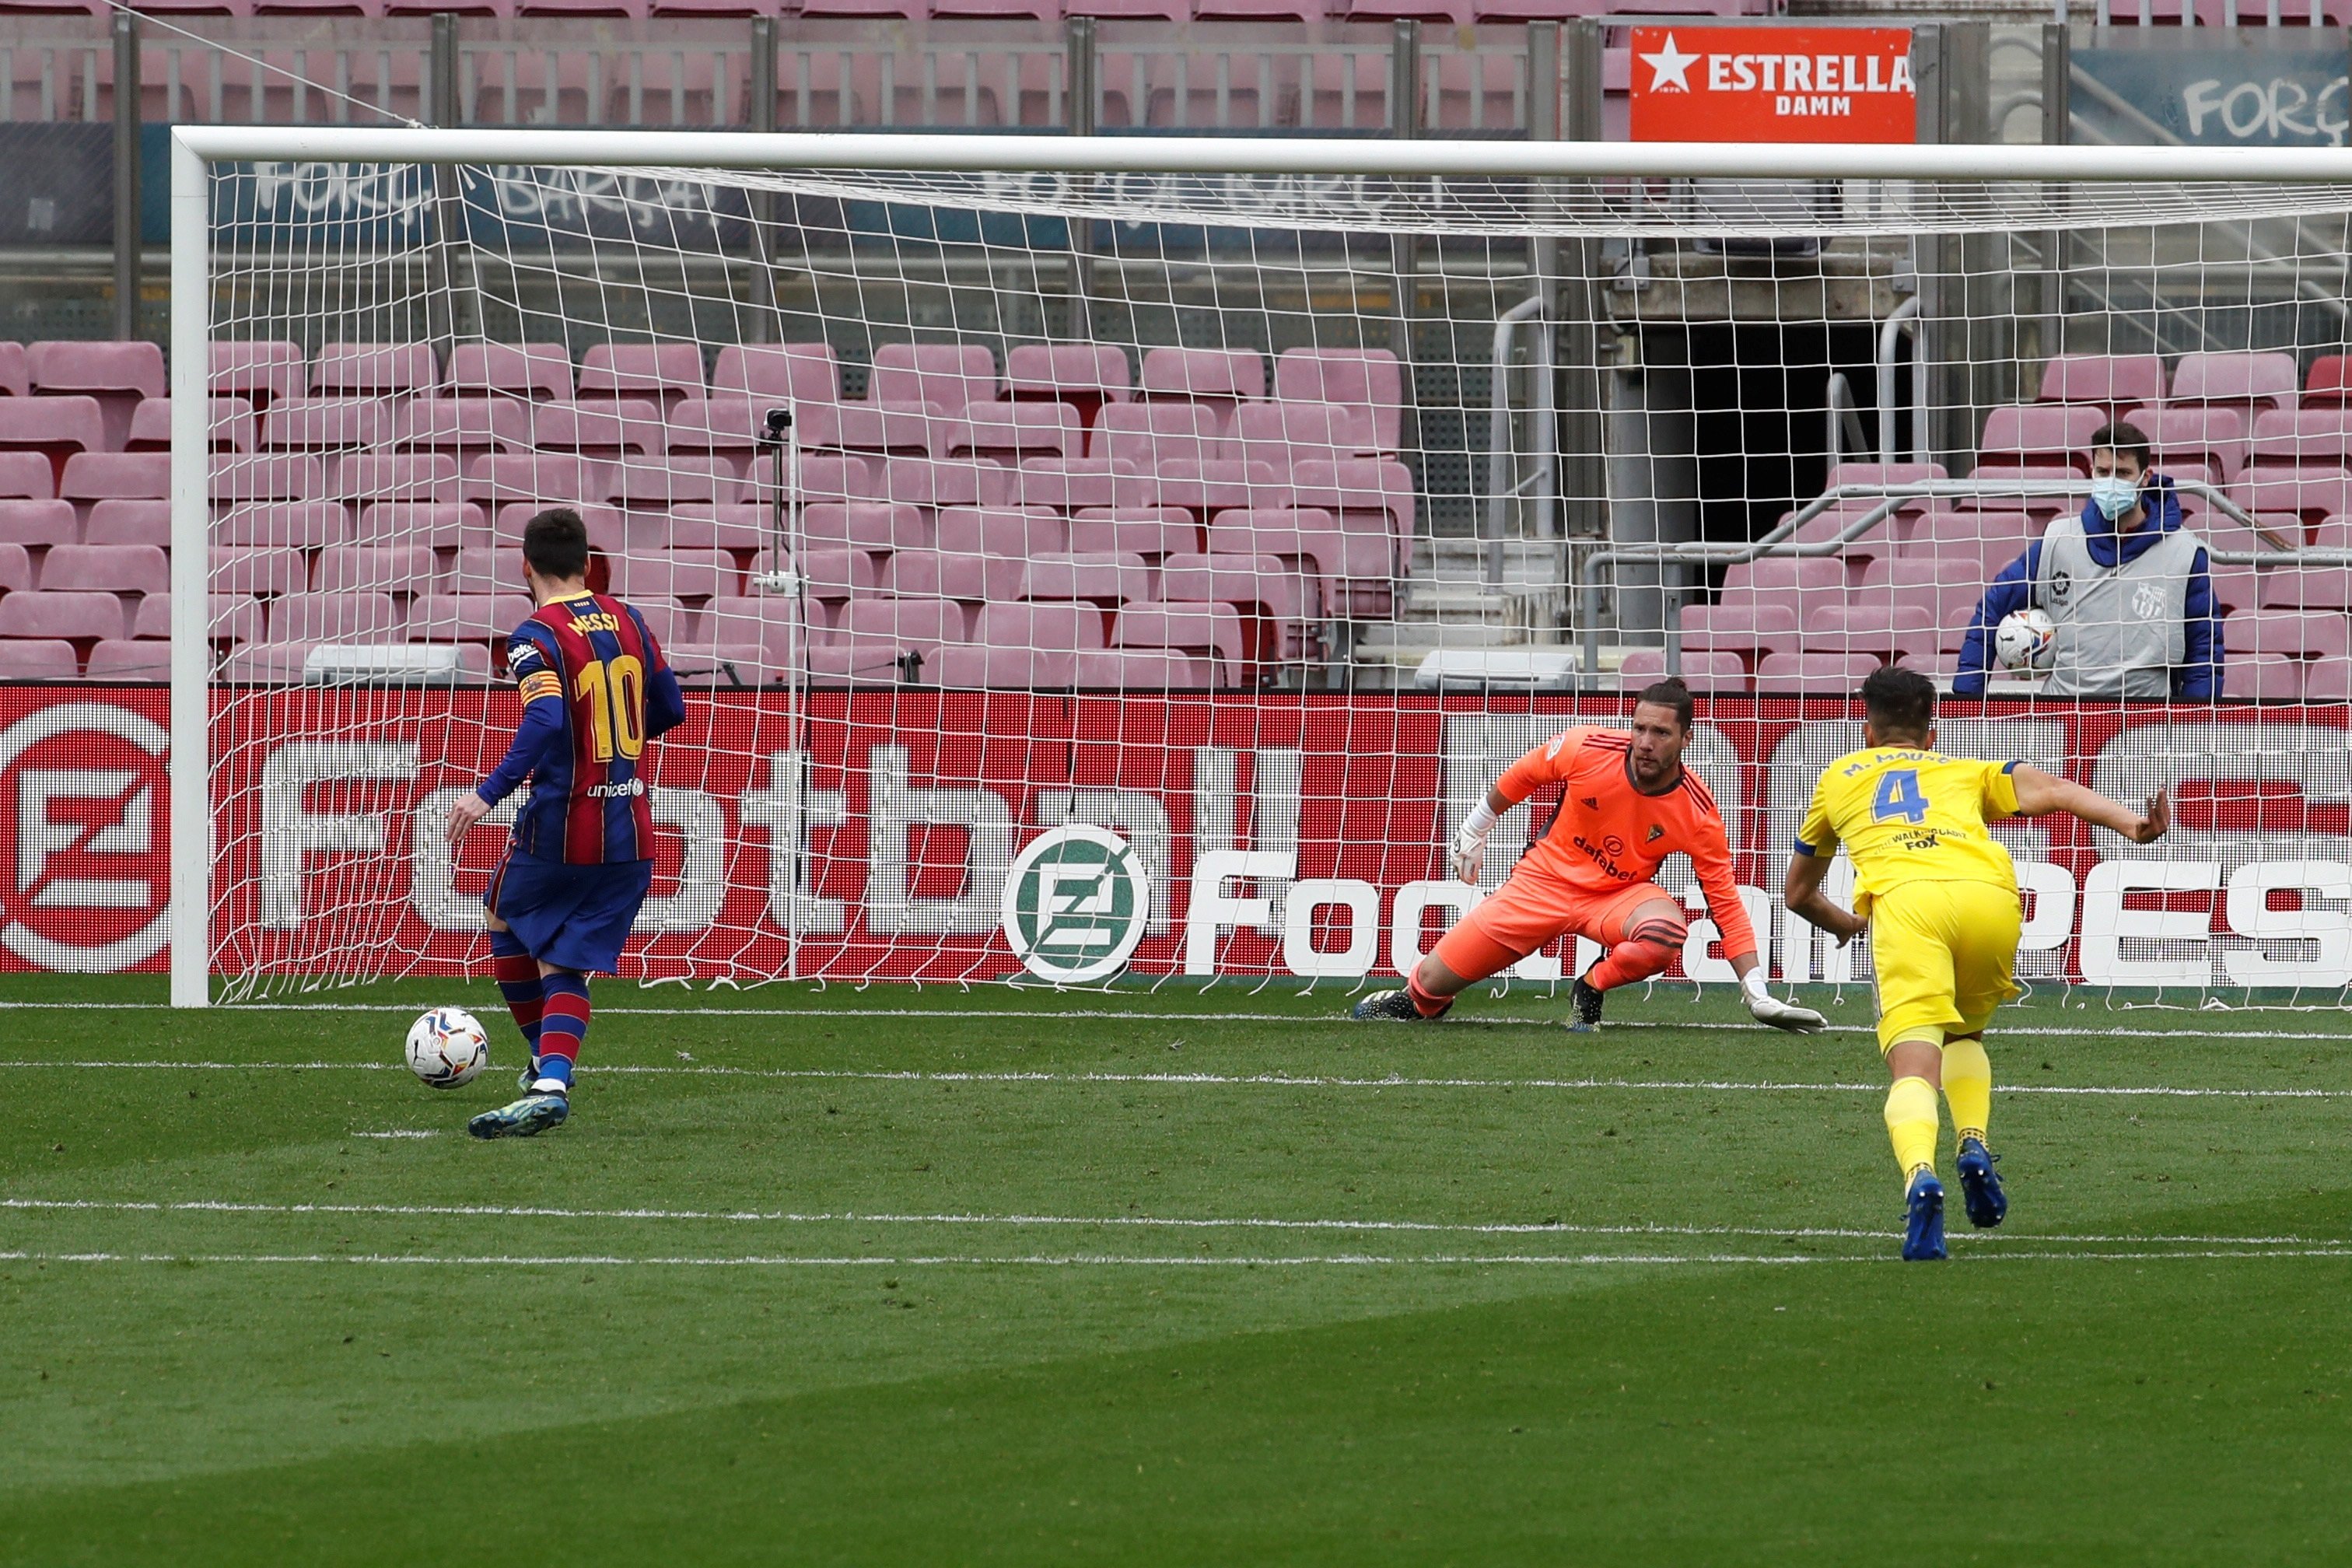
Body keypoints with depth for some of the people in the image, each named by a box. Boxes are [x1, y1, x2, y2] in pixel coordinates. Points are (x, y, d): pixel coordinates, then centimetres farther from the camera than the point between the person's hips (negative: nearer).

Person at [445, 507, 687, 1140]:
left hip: (560, 824, -5)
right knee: (564, 963, 6)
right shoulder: (626, 622, 7)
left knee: (506, 920, 23)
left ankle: (544, 1060, 25)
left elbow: (545, 724, -28)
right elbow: (669, 710, 16)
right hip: (630, 835, 5)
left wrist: (490, 792, -26)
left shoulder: (536, 637, -12)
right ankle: (551, 1083, -15)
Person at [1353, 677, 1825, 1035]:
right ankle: (1416, 1001, 41)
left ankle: (1589, 994, -6)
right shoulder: (1587, 749, -21)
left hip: (1619, 894, -1)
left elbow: (1725, 902, -14)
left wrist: (1757, 995, -18)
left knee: (1667, 931, -37)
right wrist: (1475, 831, 13)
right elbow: (1523, 776, 1)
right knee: (1435, 979, -1)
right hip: (1545, 877, 1)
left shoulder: (1698, 814, -21)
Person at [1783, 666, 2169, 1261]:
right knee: (1964, 1033, 30)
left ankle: (1920, 1177, -42)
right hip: (1990, 895, 2)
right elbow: (2049, 791, 15)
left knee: (1914, 1067, -13)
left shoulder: (1838, 778, 37)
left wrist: (1843, 923, 68)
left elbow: (1798, 893, 48)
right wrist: (2130, 823, 3)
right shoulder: (1966, 772, 35)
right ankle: (1974, 1145, 5)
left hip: (1905, 898, -2)